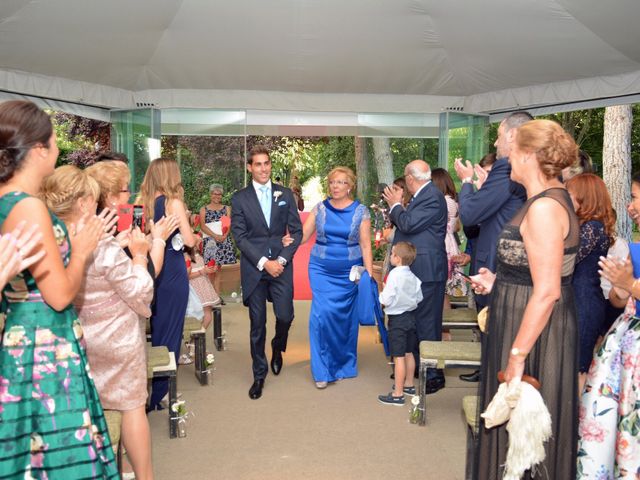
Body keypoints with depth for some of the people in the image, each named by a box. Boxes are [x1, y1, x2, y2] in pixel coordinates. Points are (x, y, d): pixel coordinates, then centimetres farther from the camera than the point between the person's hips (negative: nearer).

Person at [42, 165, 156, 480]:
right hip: (116, 339, -6)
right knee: (132, 406, 7)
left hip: (76, 339, 6)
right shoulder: (104, 248, -23)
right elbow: (141, 294, -18)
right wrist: (139, 255, -6)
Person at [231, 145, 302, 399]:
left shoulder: (285, 194, 7)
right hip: (254, 269, -1)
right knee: (257, 324, 5)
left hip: (281, 266, 1)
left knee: (285, 316, -3)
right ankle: (259, 374, 20)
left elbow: (296, 231, 5)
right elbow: (240, 236, -3)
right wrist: (264, 262, -11)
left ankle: (277, 349, 31)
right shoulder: (239, 198, 2)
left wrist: (282, 259, -7)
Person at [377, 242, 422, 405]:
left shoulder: (394, 275, -18)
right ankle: (408, 384, 33)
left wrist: (380, 294, -1)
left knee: (398, 357, -4)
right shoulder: (413, 277, 2)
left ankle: (398, 394, 0)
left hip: (397, 319, -8)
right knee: (408, 353, 19)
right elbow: (419, 298, 8)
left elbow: (387, 300, -21)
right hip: (411, 316, 8)